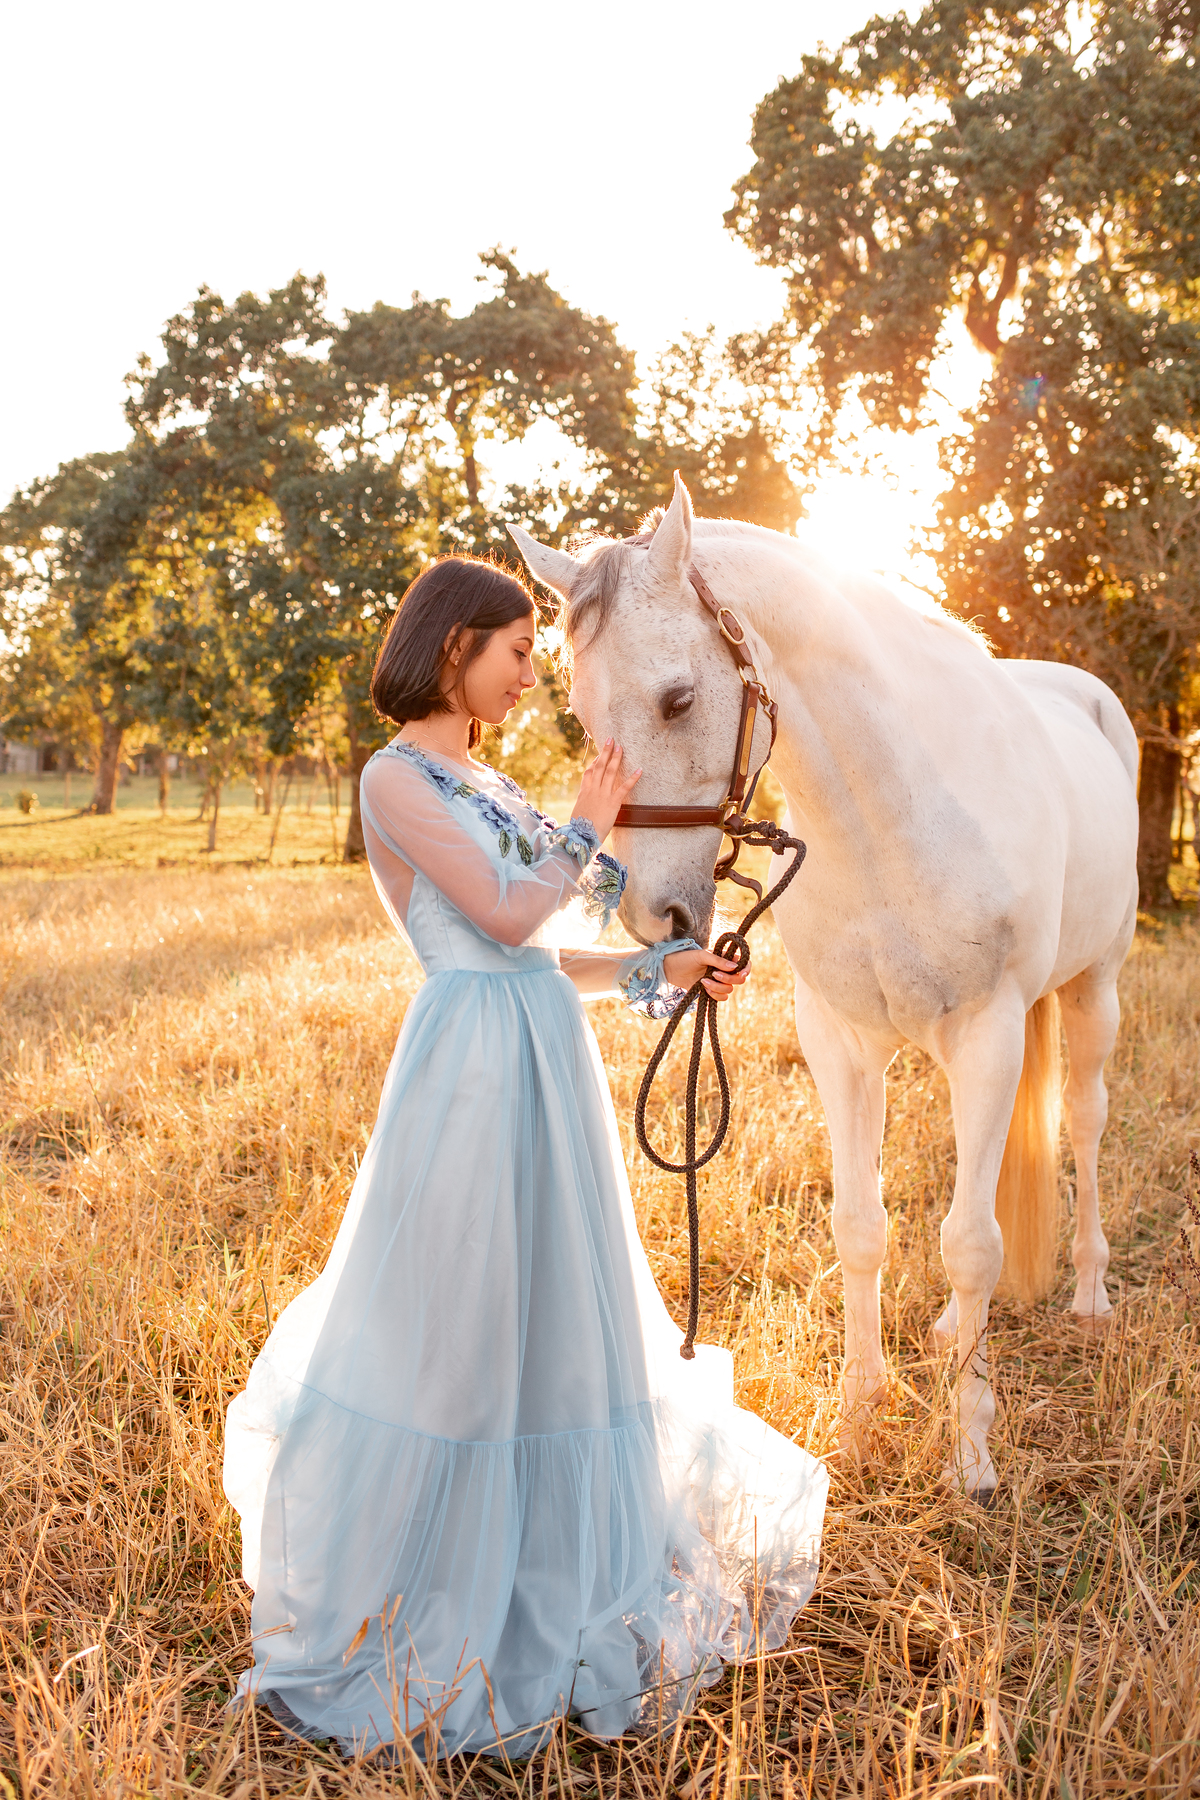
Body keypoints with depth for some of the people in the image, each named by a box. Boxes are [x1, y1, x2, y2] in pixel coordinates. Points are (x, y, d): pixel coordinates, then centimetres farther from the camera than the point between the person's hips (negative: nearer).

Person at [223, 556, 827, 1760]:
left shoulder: (490, 785, 15)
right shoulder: (396, 779, -9)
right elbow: (505, 916, -16)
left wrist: (659, 973, 5)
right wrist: (587, 832, -3)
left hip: (554, 1069, 8)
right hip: (474, 1063, -8)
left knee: (555, 1312, 15)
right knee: (442, 1325, 2)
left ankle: (543, 1566, 34)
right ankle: (363, 1601, 22)